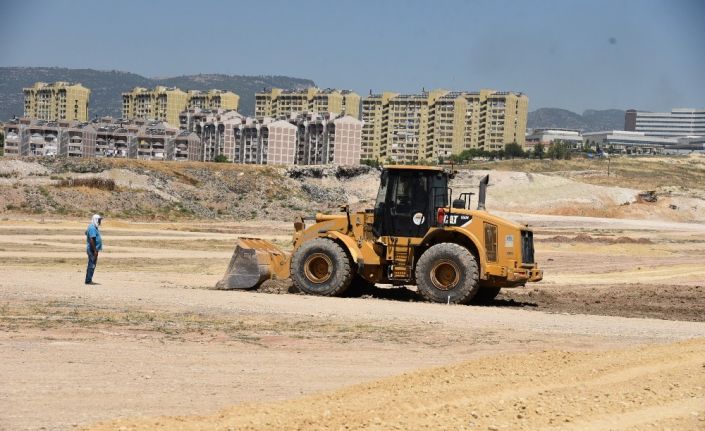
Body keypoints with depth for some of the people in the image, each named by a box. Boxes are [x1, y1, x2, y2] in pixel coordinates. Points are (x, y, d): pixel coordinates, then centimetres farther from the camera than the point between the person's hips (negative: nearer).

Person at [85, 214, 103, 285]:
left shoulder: (94, 228, 16)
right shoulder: (92, 228, -17)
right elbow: (92, 240, -23)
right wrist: (95, 250, -25)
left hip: (93, 249, 11)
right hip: (92, 250, -11)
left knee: (92, 265, 14)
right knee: (92, 265, -8)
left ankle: (89, 280, 19)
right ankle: (88, 280, -6)